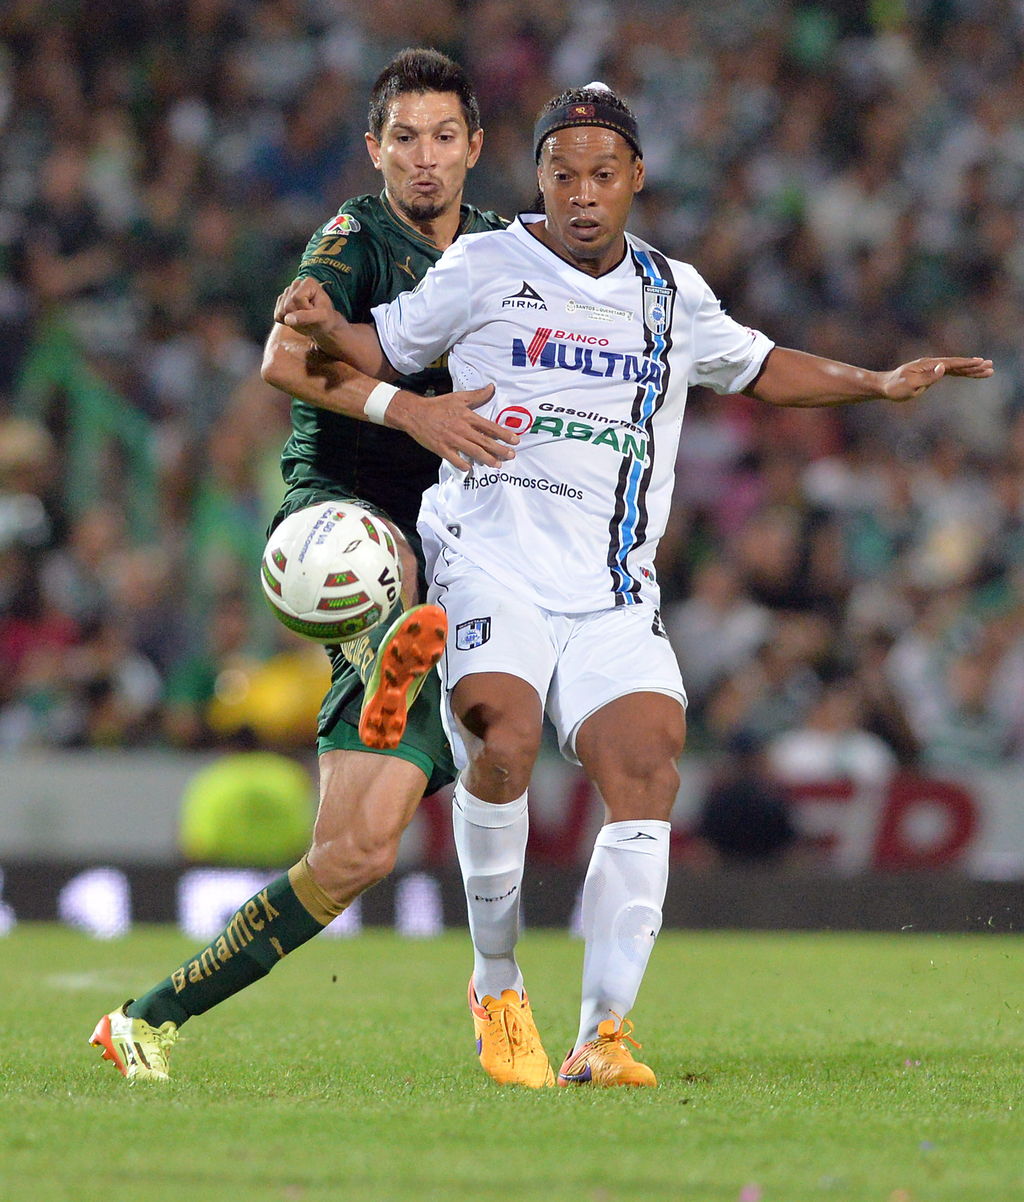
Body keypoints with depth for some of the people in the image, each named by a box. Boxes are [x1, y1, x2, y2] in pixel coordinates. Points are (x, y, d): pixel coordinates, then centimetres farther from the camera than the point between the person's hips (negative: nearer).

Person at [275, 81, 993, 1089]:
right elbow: (382, 351, 12)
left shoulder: (672, 294, 17)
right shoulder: (485, 267, 7)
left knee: (647, 766, -17)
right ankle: (496, 985, -6)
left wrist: (879, 384, 22)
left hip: (611, 590, 3)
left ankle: (602, 1035, -16)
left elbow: (760, 368, 32)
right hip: (492, 560, -3)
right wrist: (323, 324, -9)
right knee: (503, 743, -27)